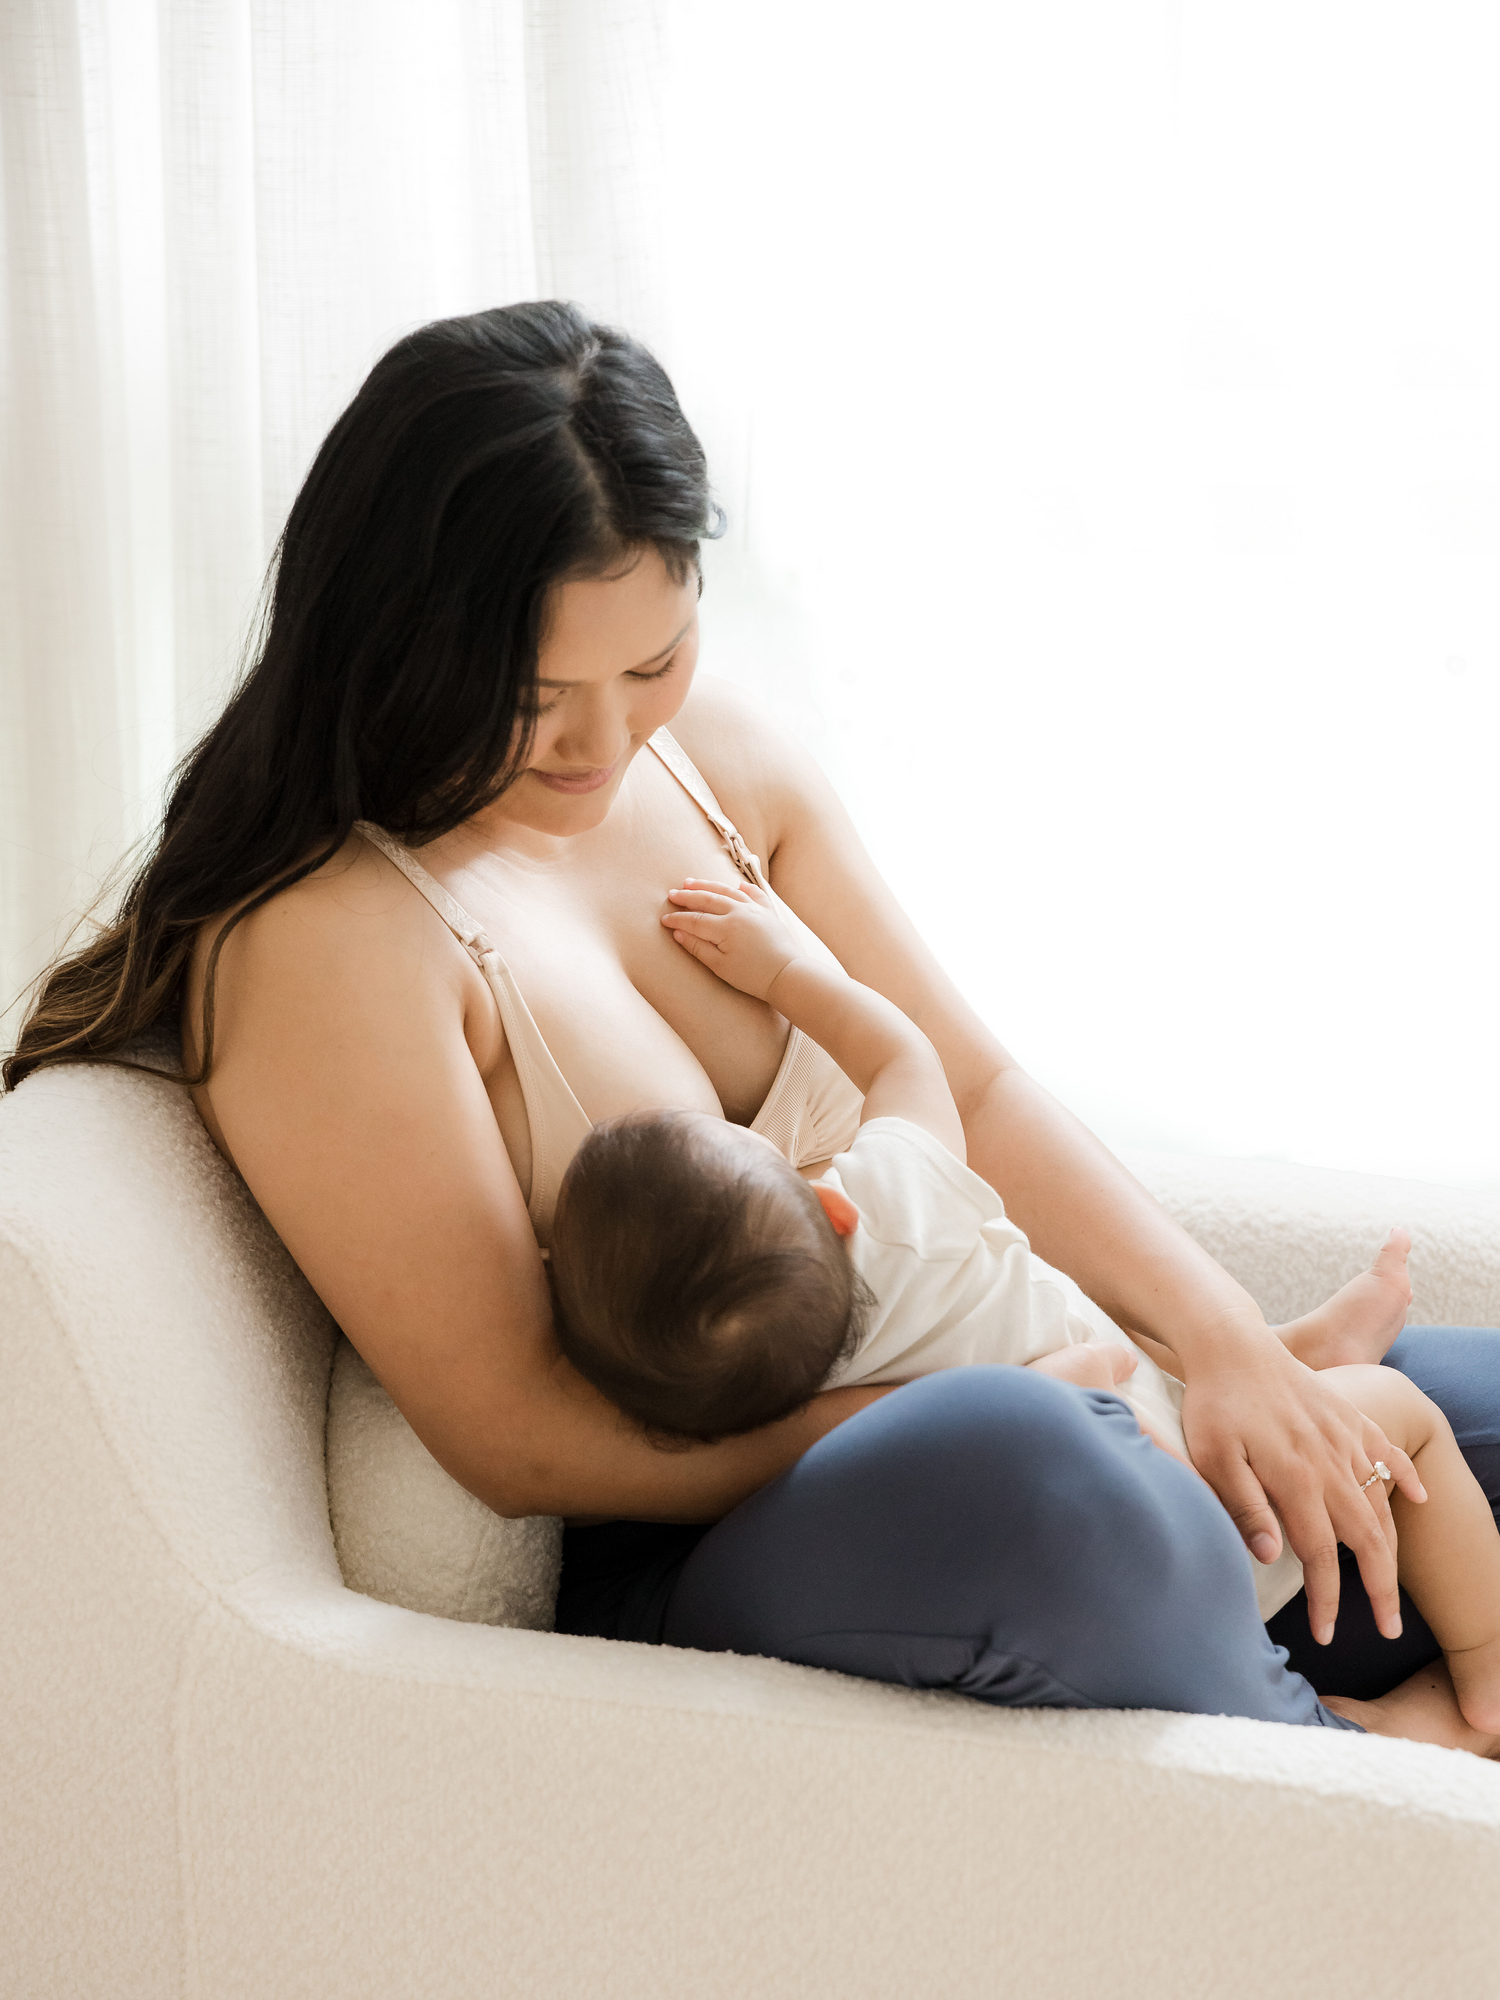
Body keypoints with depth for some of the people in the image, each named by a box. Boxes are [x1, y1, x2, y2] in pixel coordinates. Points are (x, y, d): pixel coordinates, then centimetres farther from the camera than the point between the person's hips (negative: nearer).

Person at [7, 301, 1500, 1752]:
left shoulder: (714, 754, 4)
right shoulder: (325, 939, -18)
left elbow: (970, 1090, 6)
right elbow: (522, 1440, -17)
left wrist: (1218, 1332, -10)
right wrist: (965, 1426, -21)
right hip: (665, 1570, -7)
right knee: (1033, 1471, -38)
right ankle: (1349, 1756, -11)